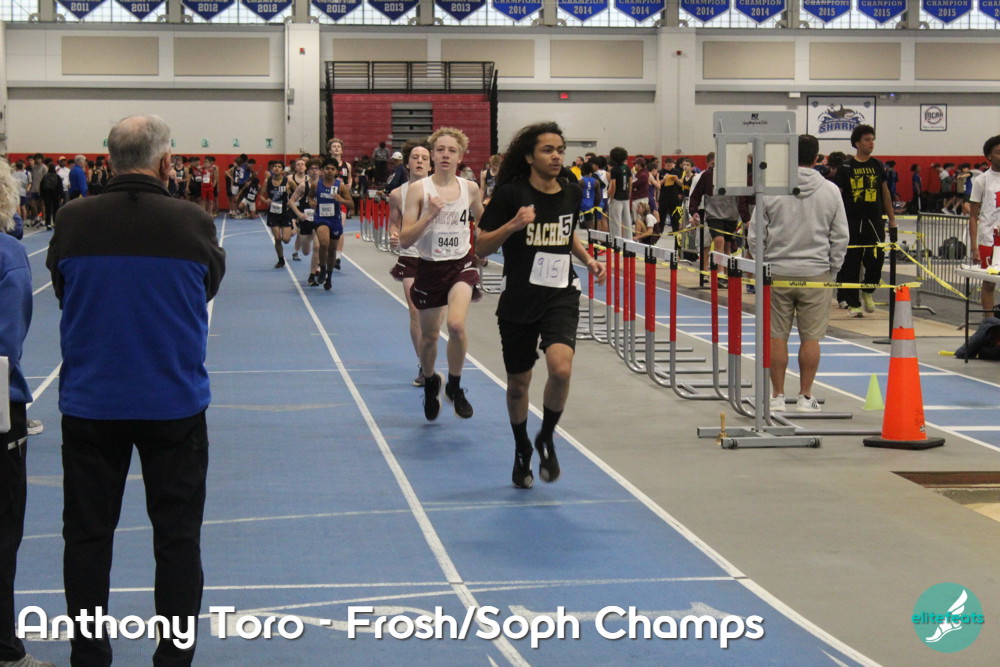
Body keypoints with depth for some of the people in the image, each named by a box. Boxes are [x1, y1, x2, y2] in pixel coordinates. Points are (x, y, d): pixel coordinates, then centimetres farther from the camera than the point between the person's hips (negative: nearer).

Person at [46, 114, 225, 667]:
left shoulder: (73, 221, -10)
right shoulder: (193, 223, -12)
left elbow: (62, 289, 5)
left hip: (90, 403, 1)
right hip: (174, 403, -1)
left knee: (87, 535, 13)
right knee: (177, 537, 10)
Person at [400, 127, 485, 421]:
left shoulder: (470, 188, 0)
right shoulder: (419, 189, -7)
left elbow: (482, 221, 22)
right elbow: (404, 240, -12)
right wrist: (431, 214, -22)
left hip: (462, 265, 0)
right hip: (430, 268, 0)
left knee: (456, 324, -24)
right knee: (429, 335, 11)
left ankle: (455, 386, -1)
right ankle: (429, 382, 43)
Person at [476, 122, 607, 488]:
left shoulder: (572, 194, 4)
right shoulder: (511, 193, -9)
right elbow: (481, 247, -6)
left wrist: (588, 259, 6)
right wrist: (512, 225, -22)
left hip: (561, 297, 2)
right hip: (518, 301, -1)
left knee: (561, 368, -23)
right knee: (518, 383, 10)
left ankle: (546, 440, 3)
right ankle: (522, 451, 36)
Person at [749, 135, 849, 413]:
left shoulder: (771, 189, -3)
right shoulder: (830, 191, 1)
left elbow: (755, 235, 0)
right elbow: (840, 237, 4)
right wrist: (831, 269, 13)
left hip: (777, 273, 0)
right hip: (815, 273, 1)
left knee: (777, 336, 6)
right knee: (810, 337, 5)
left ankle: (777, 396, 9)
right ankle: (805, 397, 8)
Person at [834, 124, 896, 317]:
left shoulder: (878, 166, 9)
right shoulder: (846, 168, -1)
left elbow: (885, 193, 16)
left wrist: (892, 220, 14)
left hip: (875, 221, 2)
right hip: (852, 222, -2)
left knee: (876, 259, -9)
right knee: (851, 264, 1)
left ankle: (868, 291, 18)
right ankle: (853, 303, 10)